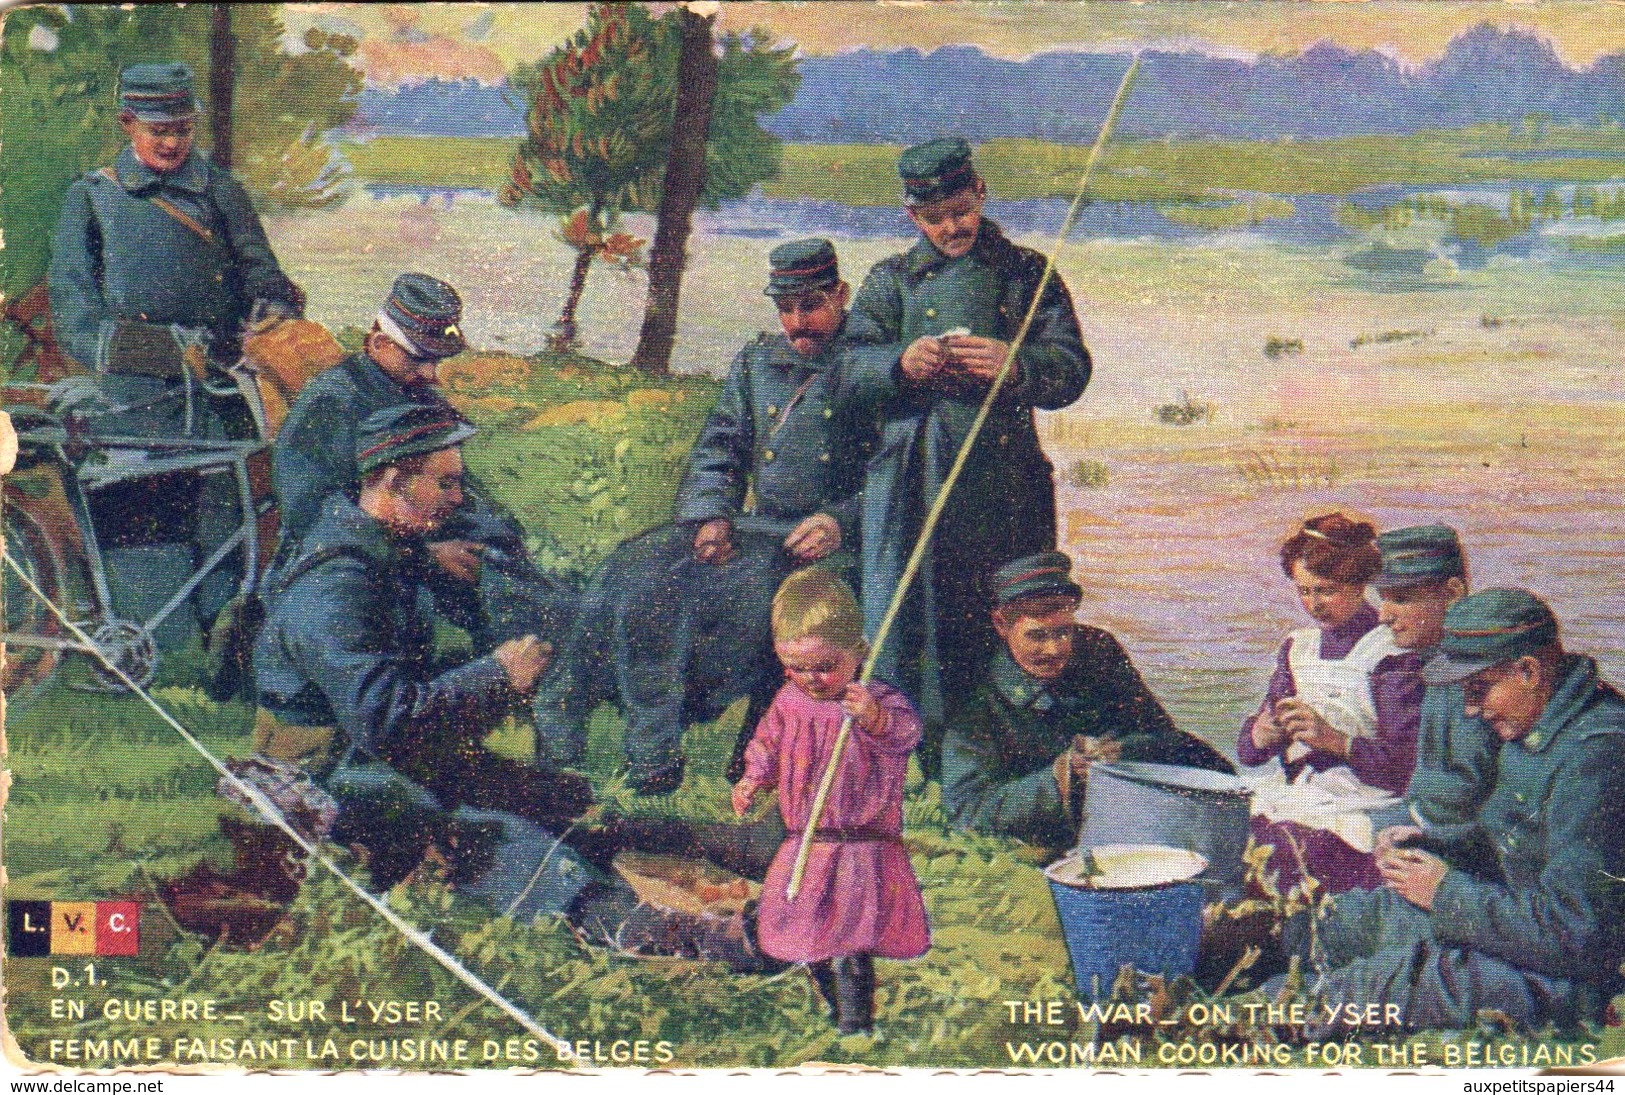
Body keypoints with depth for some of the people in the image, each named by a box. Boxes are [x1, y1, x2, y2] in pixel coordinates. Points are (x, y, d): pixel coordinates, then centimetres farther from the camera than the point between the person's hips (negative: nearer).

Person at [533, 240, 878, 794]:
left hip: (820, 541, -5)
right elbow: (717, 449, 17)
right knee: (638, 572, -18)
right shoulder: (755, 360, 18)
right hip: (744, 531, 5)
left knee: (747, 590, -36)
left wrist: (841, 522, -20)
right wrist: (710, 516, -3)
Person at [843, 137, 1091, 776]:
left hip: (1004, 474, 0)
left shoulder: (1026, 273, 13)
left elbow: (1072, 370, 3)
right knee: (904, 615, -6)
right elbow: (851, 364, 3)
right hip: (912, 477, 0)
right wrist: (902, 363, -18)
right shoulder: (890, 280, 16)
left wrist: (1015, 364, -18)